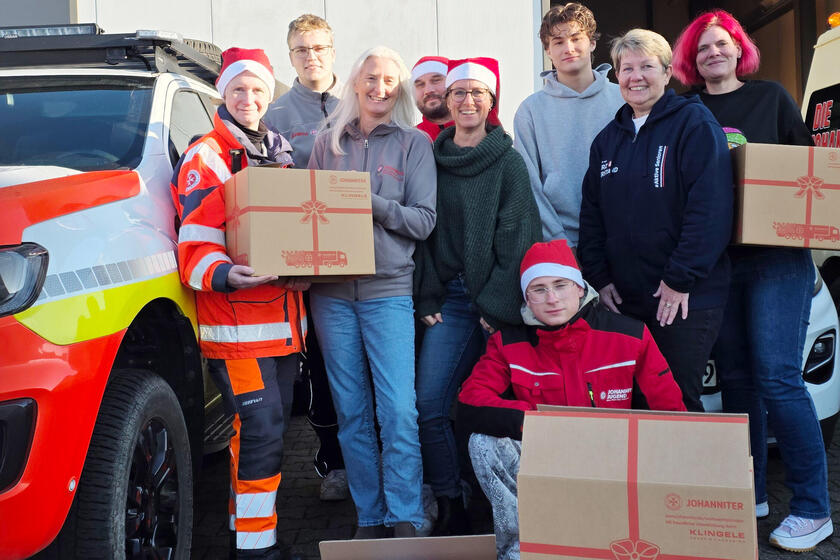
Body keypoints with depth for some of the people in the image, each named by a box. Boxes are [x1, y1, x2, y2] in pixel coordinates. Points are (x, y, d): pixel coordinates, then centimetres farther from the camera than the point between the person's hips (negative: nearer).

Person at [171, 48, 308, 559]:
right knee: (261, 431, -12)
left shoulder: (280, 151, 17)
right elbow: (195, 247, -12)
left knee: (271, 429, 12)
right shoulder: (206, 158, -5)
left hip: (284, 317, 7)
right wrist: (224, 274, -33)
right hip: (237, 323, -7)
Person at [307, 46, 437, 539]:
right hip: (332, 291, 3)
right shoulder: (328, 142, 12)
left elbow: (424, 220, -2)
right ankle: (369, 517, 18)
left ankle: (405, 519, 3)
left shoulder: (414, 143, 5)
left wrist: (372, 203, -15)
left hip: (389, 290, -3)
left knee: (399, 410, -8)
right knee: (351, 411, 7)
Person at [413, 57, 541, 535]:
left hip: (495, 298, -3)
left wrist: (497, 303, -11)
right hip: (450, 296, 3)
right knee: (429, 406, -4)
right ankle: (451, 509, 10)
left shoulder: (507, 161, -1)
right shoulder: (432, 159, 10)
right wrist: (427, 297, 2)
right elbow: (425, 231, 10)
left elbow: (516, 236, -6)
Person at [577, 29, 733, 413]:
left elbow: (710, 208, -13)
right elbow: (591, 212, 14)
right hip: (623, 298, 6)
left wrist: (681, 279, -17)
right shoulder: (608, 138, 15)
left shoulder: (694, 124, -4)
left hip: (687, 298, -5)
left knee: (678, 401, -1)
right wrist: (598, 277, 4)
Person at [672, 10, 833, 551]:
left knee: (777, 377, -9)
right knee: (736, 377, 8)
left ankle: (813, 508, 1)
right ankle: (750, 494, 21)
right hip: (716, 258, 3)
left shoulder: (772, 97, 8)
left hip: (778, 256, -3)